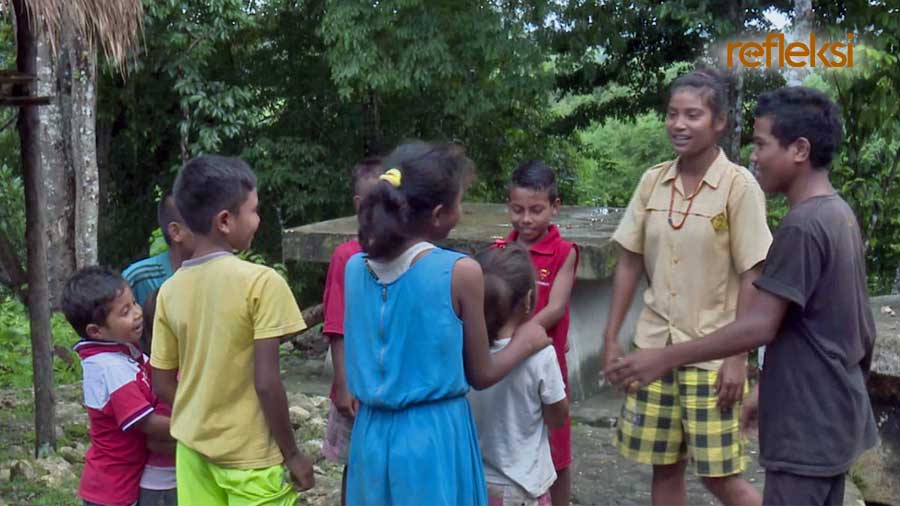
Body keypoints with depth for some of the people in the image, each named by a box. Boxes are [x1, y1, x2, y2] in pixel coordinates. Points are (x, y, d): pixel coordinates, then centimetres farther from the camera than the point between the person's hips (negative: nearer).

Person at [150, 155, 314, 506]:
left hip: (193, 448, 5)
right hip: (251, 458, -5)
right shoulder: (261, 282, -18)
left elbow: (163, 385, 4)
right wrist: (292, 454, -9)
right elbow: (266, 382, -20)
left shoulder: (170, 290, -1)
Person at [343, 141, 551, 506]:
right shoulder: (460, 272, -15)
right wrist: (526, 341, 13)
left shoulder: (356, 267, -1)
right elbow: (480, 376, -5)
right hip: (435, 437, -5)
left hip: (373, 434, 5)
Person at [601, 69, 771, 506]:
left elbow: (751, 277, -11)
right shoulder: (652, 181, 2)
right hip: (654, 346, 5)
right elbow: (629, 262, 7)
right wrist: (611, 337, 5)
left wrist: (738, 357, -13)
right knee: (663, 466, 12)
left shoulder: (739, 185, -12)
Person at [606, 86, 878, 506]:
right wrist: (767, 388, 20)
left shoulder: (801, 226, -21)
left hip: (808, 426, -9)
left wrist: (664, 359, -18)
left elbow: (759, 327, -23)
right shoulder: (838, 214, 9)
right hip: (831, 416, 9)